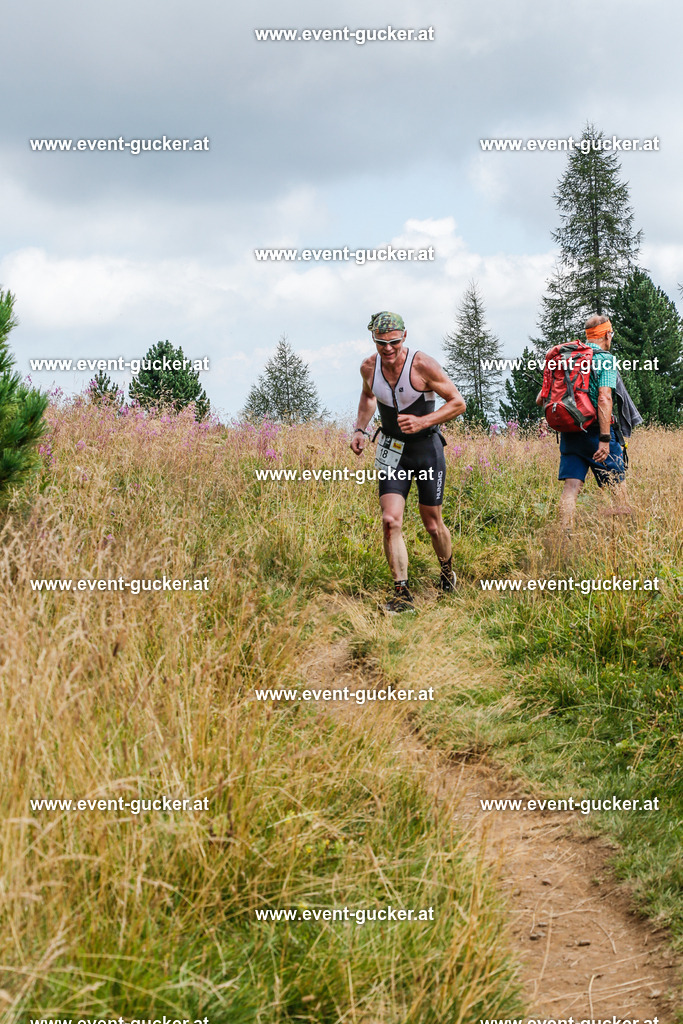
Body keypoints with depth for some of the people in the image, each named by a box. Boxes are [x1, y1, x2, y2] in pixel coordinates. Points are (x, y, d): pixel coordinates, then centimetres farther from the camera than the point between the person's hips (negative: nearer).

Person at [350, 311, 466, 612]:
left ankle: (447, 570, 38)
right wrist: (360, 429, 5)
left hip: (427, 449, -3)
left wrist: (423, 422, -26)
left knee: (432, 525, 7)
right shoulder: (369, 367, -6)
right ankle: (402, 594, -10)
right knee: (391, 520, -14)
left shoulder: (423, 365, -20)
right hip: (392, 451, 3)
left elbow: (458, 403, -13)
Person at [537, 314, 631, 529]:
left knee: (571, 486, 1)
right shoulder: (605, 359, -7)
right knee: (617, 484, 6)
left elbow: (541, 399, 10)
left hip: (569, 432, 5)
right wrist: (605, 439, -21)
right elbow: (604, 398, -19)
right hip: (595, 431, -5)